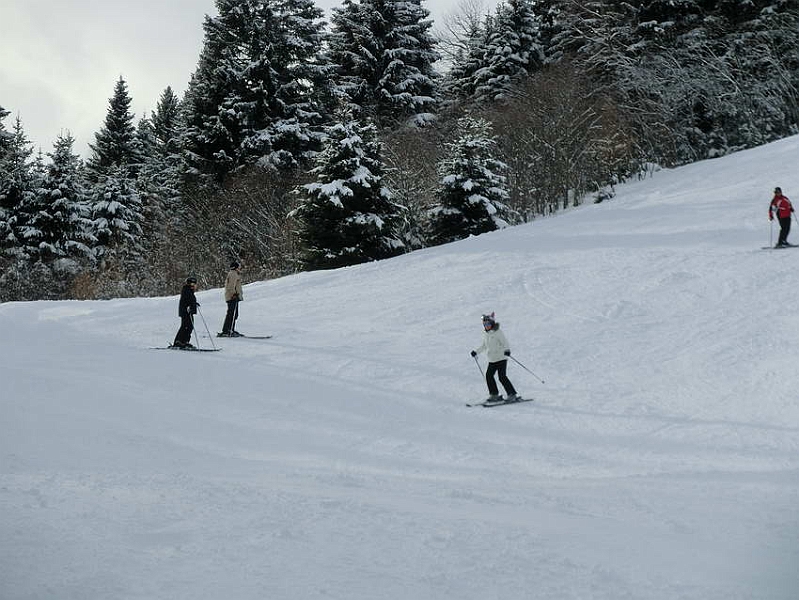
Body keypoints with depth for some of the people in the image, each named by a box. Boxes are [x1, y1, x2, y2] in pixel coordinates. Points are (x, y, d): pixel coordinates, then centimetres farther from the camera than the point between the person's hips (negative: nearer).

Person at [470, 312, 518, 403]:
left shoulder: (498, 332, -11)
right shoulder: (485, 334, 11)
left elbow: (505, 343, -14)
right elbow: (484, 345, 25)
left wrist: (507, 350, -33)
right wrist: (476, 351, 18)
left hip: (501, 358, -8)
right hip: (492, 360, 8)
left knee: (502, 377, -13)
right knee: (489, 375, 0)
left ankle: (512, 395, -6)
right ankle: (494, 395, 12)